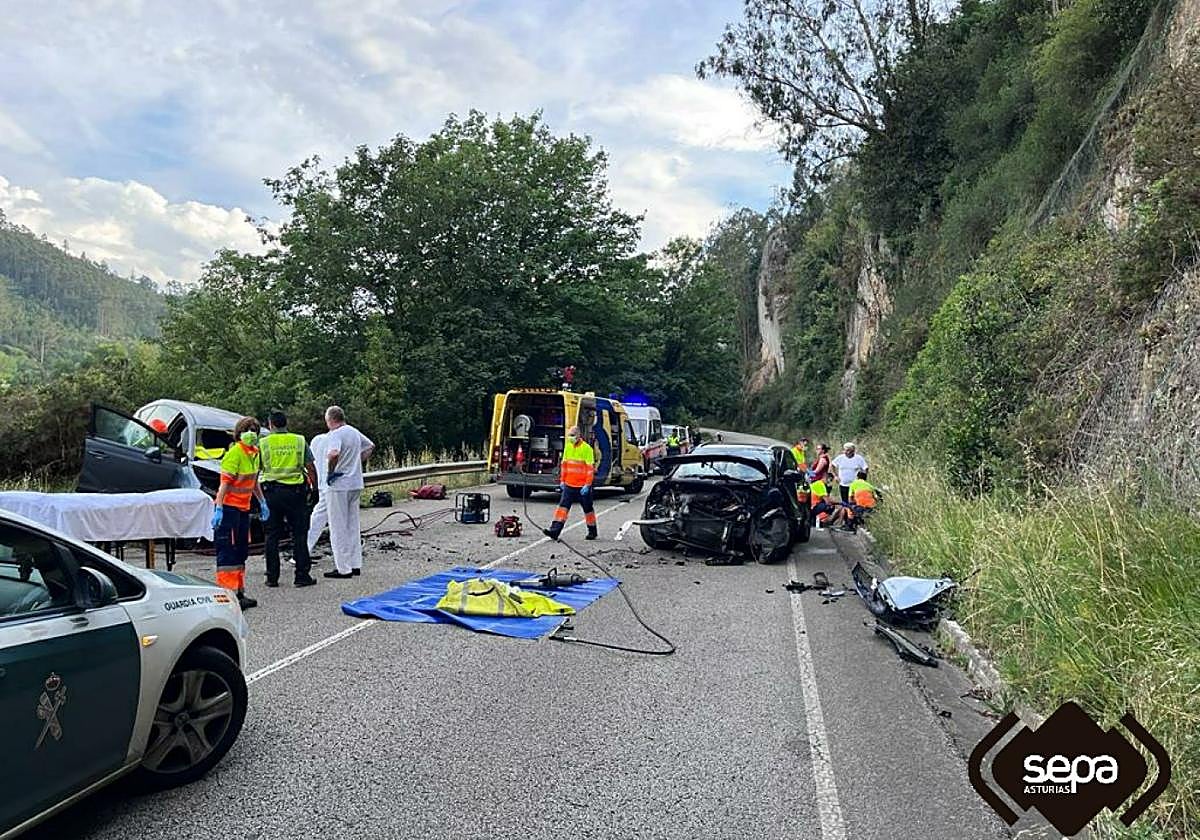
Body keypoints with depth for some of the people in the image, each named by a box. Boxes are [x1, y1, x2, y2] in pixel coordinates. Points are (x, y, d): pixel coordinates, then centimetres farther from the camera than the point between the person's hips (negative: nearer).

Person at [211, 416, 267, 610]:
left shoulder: (254, 453, 11)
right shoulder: (234, 453, -16)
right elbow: (224, 482, -21)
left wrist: (262, 502, 22)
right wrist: (218, 508, -26)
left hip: (243, 508, 9)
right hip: (228, 507, -9)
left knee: (241, 550, 14)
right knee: (228, 551, -6)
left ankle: (239, 592, 24)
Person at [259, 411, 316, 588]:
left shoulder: (263, 443, 3)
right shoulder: (299, 441, 4)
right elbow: (310, 467, 5)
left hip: (271, 492, 0)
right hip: (295, 492, 0)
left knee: (272, 535, 8)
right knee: (299, 534, 5)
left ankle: (272, 577, 11)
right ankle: (302, 575, 4)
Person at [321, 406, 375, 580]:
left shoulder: (334, 435, -16)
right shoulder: (354, 432, 10)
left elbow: (333, 454, -34)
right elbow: (370, 446, 26)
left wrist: (330, 473, -18)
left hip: (339, 486, -8)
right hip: (356, 484, 8)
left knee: (338, 528, 0)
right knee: (353, 525, 15)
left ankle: (343, 568, 4)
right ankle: (355, 565, 19)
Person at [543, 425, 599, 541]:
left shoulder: (586, 448, -11)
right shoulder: (567, 447, 8)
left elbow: (590, 468, -13)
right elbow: (564, 464, 16)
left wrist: (587, 485, -17)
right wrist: (562, 480, 13)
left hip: (582, 486, -5)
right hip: (569, 485, 5)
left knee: (588, 509, 9)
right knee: (563, 506, -5)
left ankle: (592, 531, 24)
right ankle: (555, 530, -10)